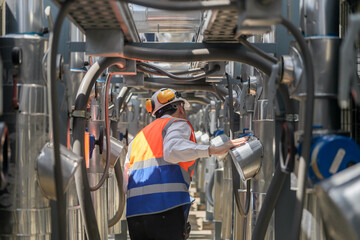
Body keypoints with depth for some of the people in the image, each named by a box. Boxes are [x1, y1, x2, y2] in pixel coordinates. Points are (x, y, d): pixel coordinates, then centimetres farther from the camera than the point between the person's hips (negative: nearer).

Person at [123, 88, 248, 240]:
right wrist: (213, 150, -21)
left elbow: (125, 182, 19)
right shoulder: (178, 124, 9)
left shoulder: (139, 137, 28)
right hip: (166, 208, -6)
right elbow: (172, 150, -16)